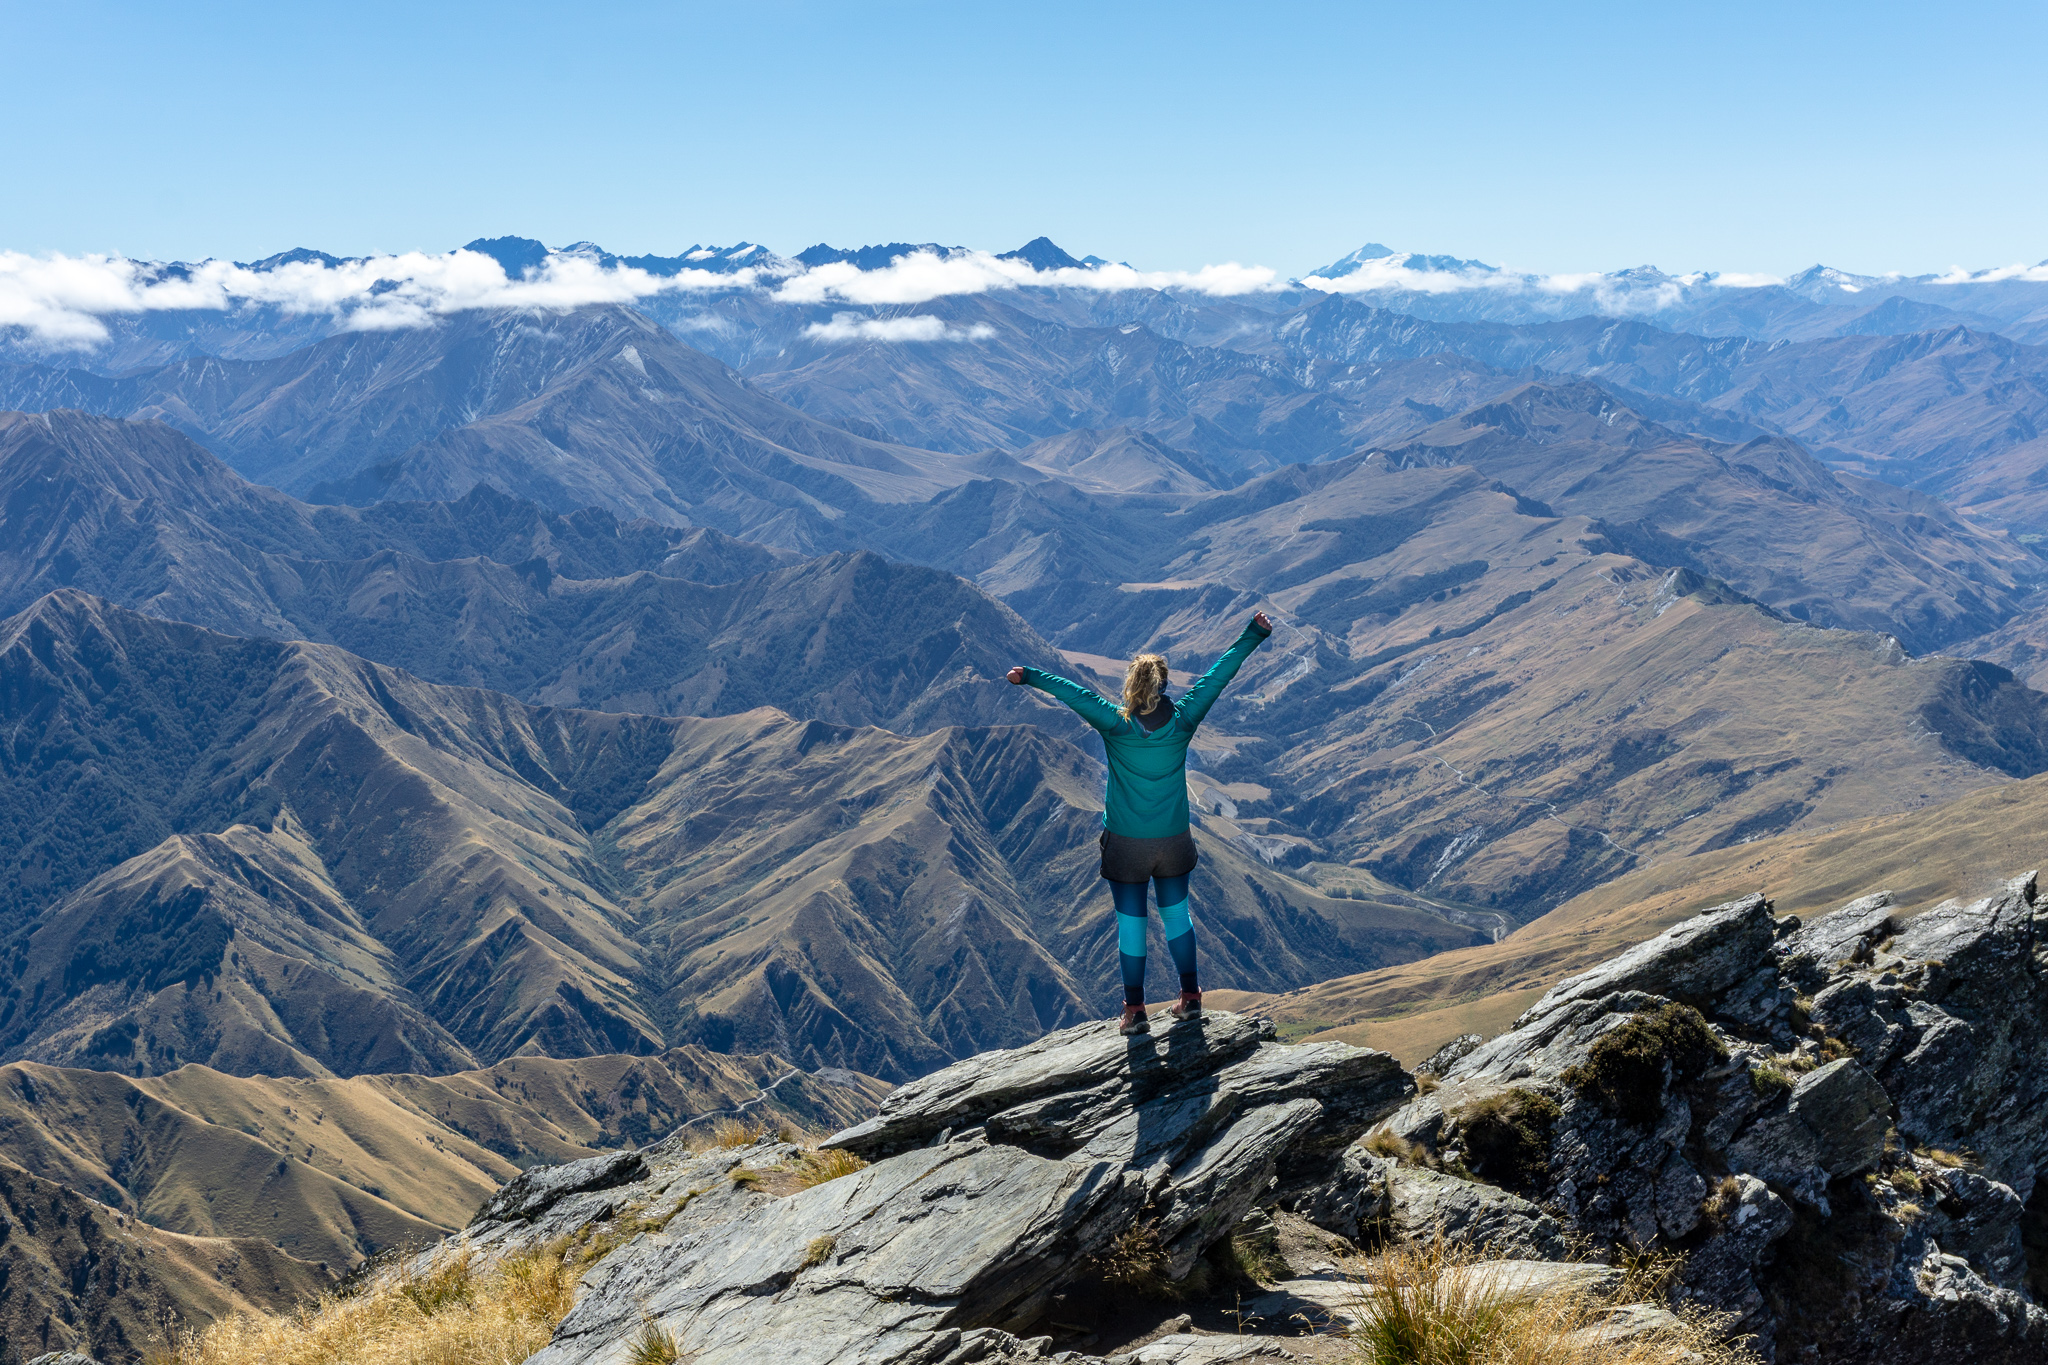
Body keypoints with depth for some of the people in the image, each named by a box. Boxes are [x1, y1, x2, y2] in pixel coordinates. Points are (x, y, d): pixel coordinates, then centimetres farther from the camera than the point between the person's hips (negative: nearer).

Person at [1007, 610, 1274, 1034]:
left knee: (1130, 924, 7)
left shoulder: (1115, 725, -14)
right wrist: (1254, 634, 5)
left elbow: (1074, 693, -8)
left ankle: (1134, 1010, 12)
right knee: (1176, 915, 19)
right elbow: (1218, 676, -2)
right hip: (1174, 841, 2)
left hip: (1126, 844, -2)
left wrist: (1029, 676, 4)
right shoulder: (1182, 721, -8)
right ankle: (1190, 997, 25)